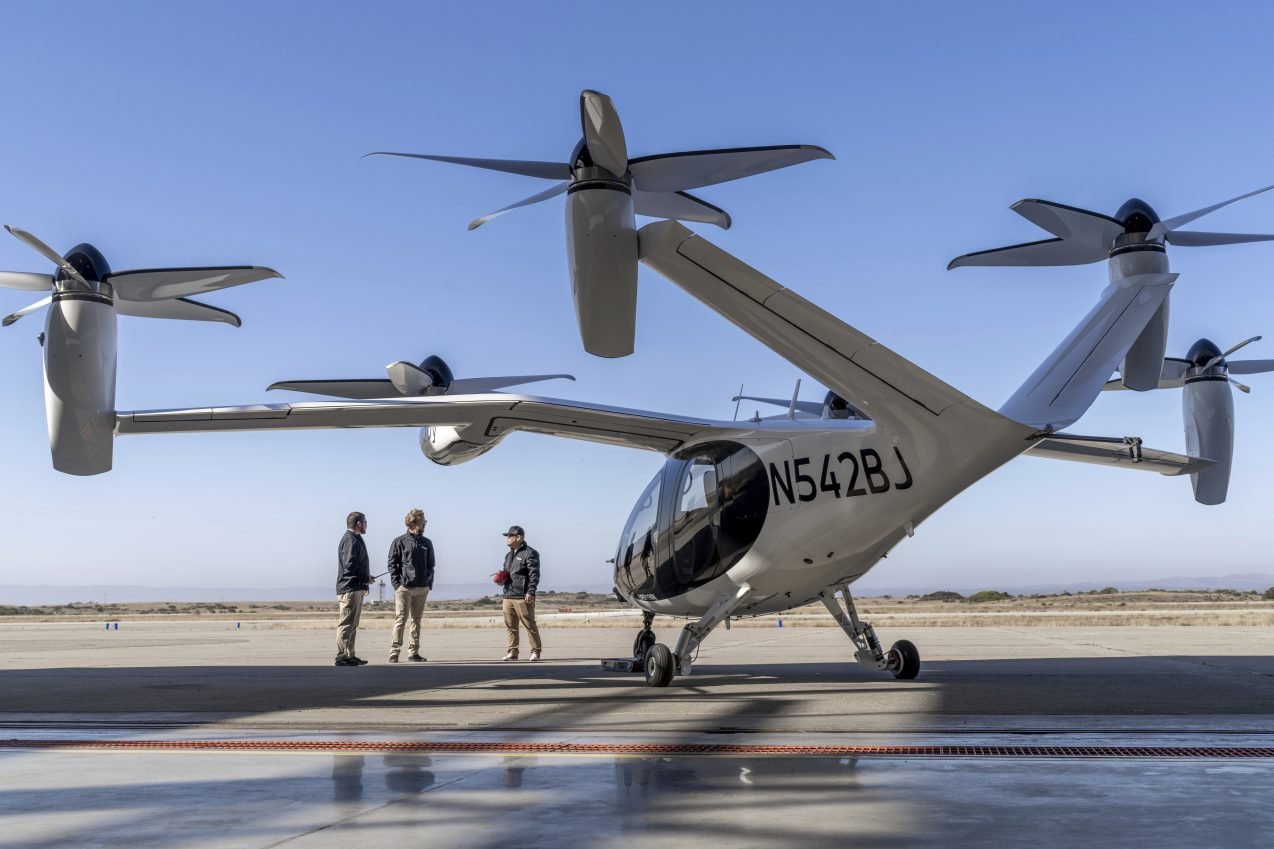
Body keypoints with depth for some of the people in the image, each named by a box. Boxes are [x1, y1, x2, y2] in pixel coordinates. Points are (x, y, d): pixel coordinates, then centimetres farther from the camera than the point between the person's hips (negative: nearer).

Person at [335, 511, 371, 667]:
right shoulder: (350, 540, -13)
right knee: (347, 623, -9)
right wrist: (366, 578, -12)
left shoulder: (355, 539, 20)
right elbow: (350, 564, -22)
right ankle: (342, 656, -9)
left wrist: (365, 580, 12)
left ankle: (350, 655, 20)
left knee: (352, 624, 14)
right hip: (350, 588, -11)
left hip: (356, 588, 11)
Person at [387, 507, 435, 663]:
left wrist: (429, 583, 5)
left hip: (422, 588, 5)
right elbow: (392, 564, -2)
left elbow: (431, 565, 15)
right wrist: (397, 583, -11)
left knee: (417, 620, 8)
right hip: (404, 588, -5)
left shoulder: (427, 543, 12)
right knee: (400, 619, -6)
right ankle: (394, 652, -3)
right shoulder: (399, 542, -1)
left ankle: (413, 652, 14)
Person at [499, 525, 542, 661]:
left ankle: (535, 651, 4)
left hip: (523, 597, -8)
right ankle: (513, 652, 15)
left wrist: (530, 591, -23)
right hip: (508, 596, 8)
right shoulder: (509, 555, 21)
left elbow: (534, 574, -13)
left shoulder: (529, 553, -6)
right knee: (510, 626, 9)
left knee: (529, 625, -3)